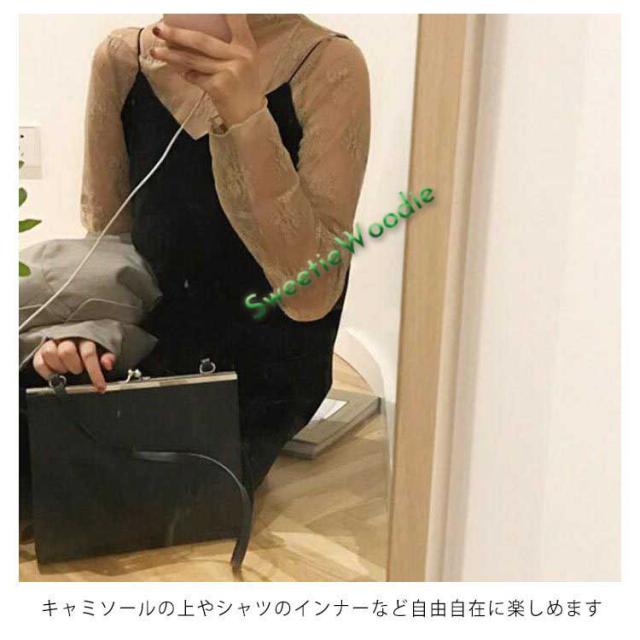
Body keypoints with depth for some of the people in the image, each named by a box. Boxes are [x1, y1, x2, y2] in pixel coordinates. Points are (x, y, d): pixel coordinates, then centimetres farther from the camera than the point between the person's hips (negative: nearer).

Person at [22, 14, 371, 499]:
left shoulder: (327, 66, -14)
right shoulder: (122, 59, -1)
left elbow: (311, 293, -21)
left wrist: (245, 118, -31)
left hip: (257, 392, -4)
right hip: (142, 363, 4)